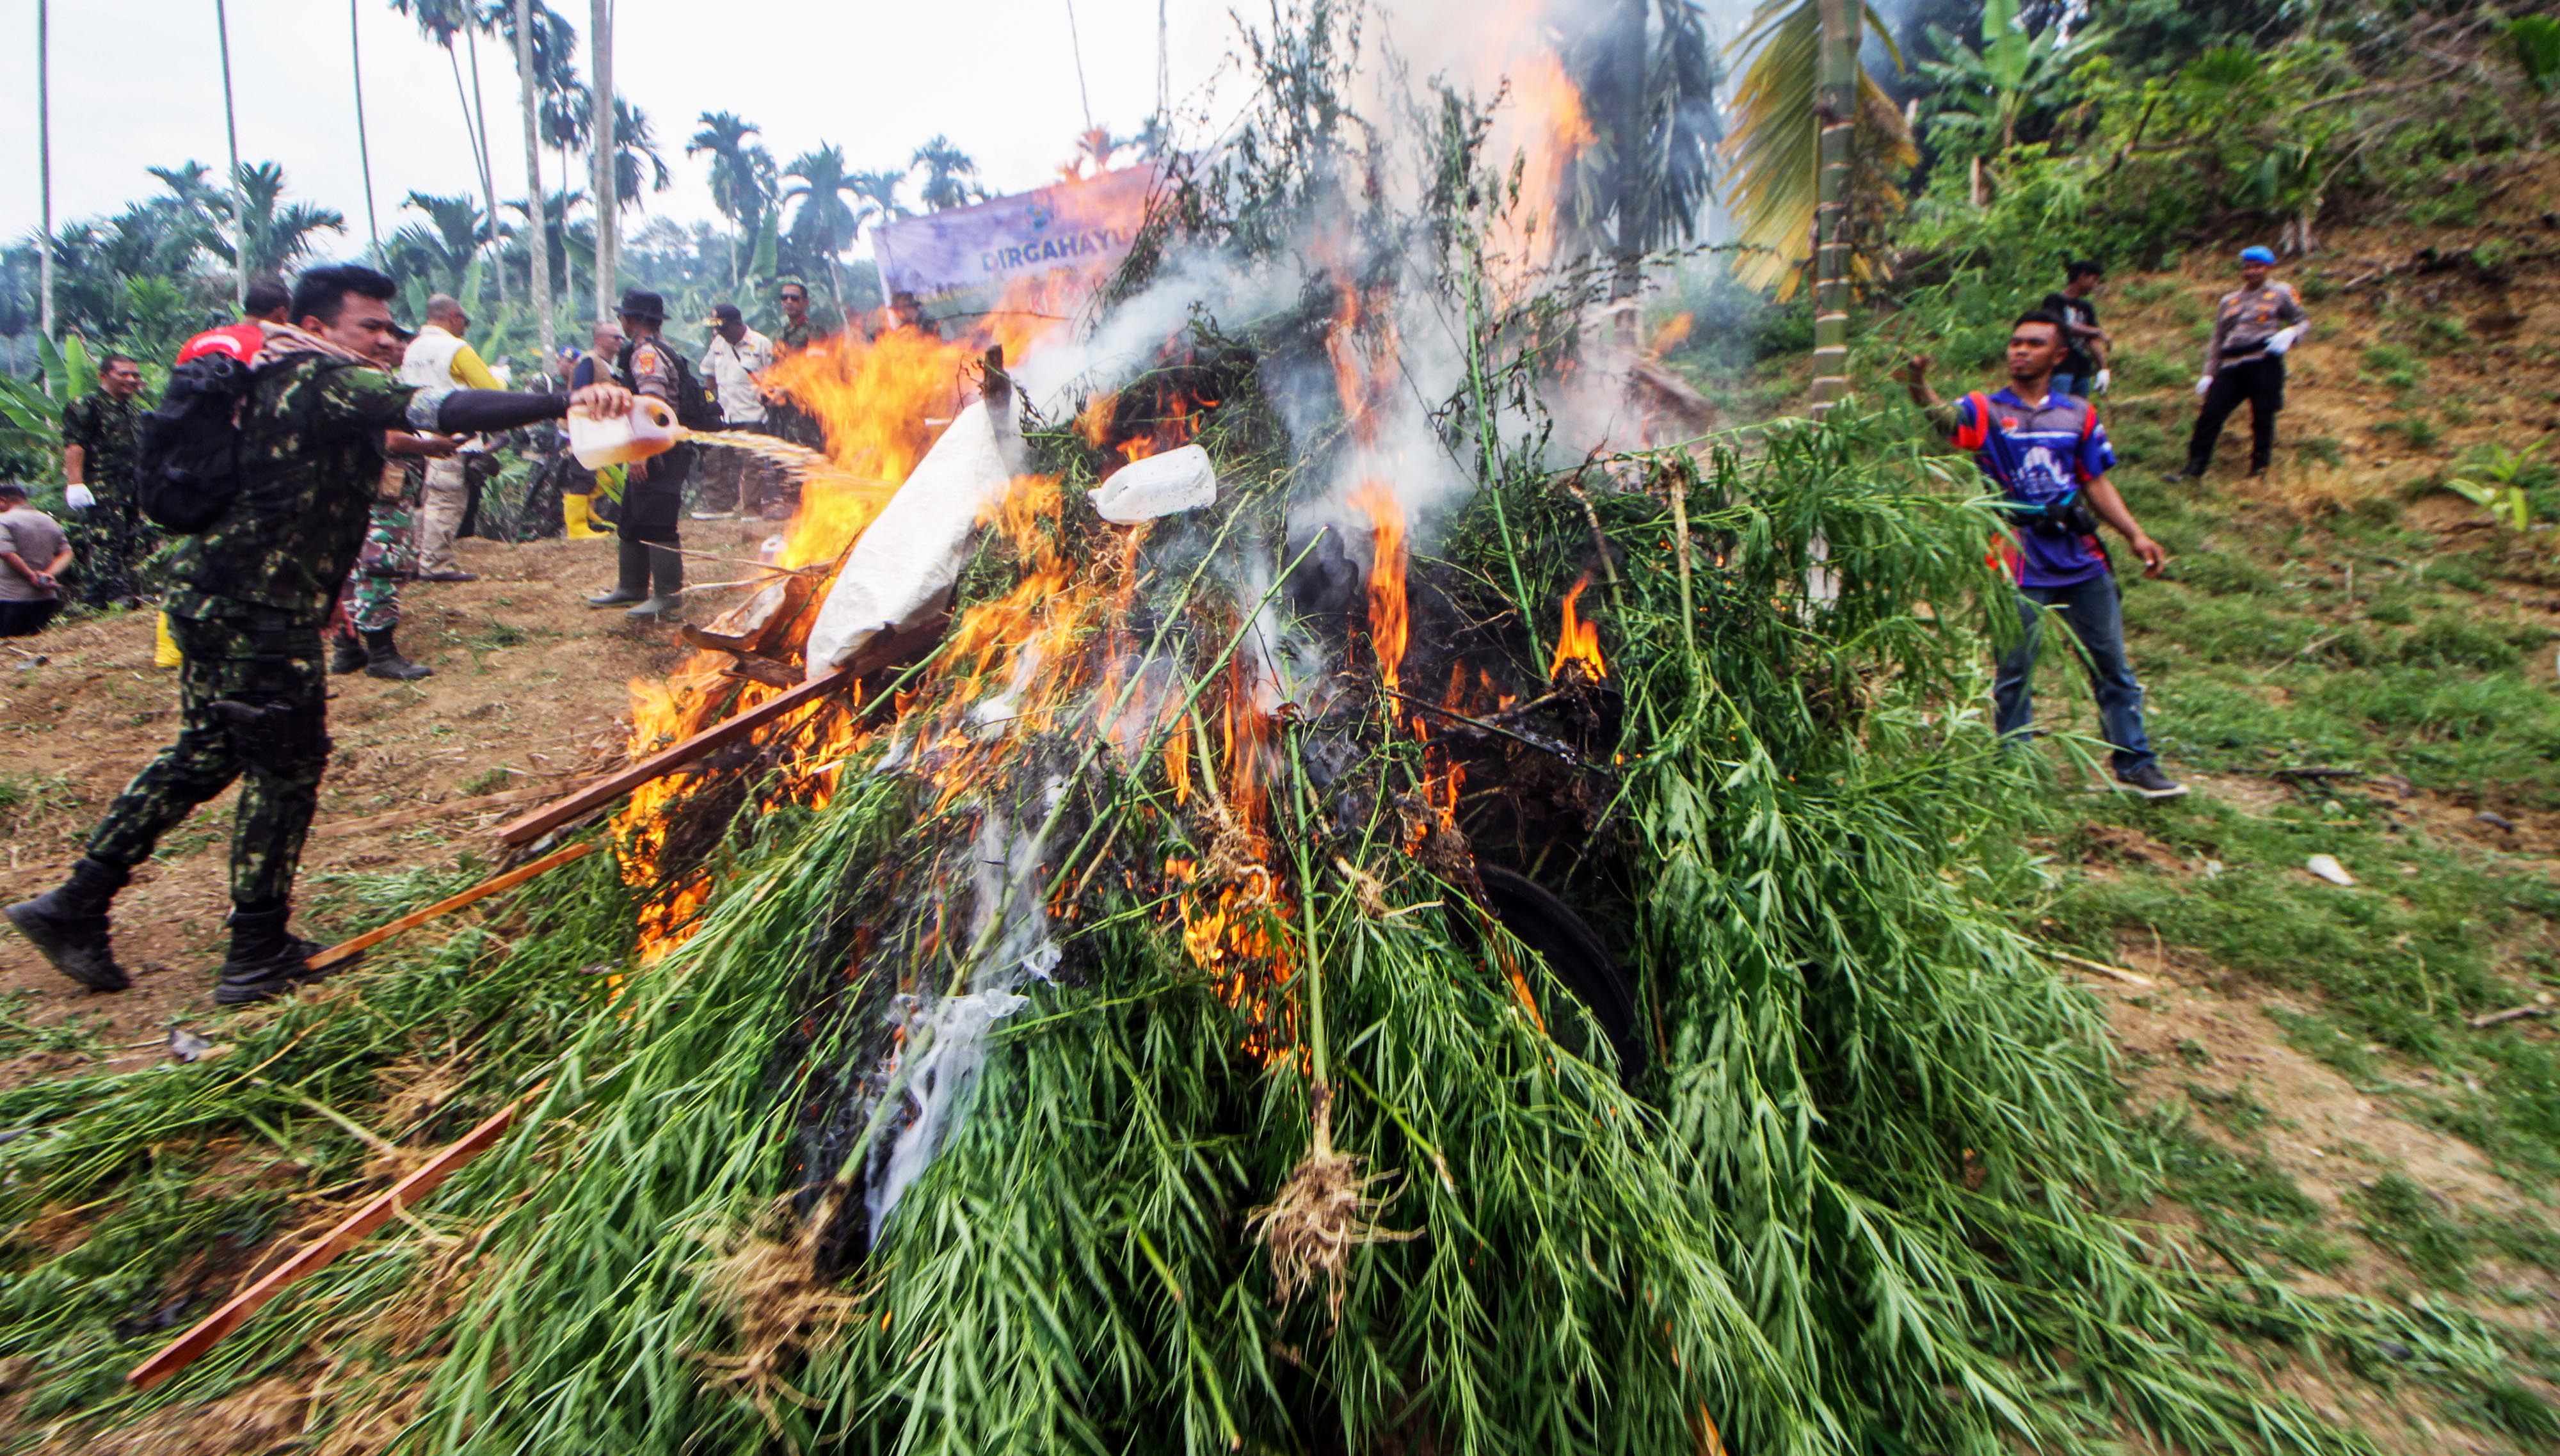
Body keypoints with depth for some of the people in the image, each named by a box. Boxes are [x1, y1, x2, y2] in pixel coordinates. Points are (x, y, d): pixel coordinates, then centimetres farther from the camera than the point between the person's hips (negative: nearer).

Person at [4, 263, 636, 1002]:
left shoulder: (274, 380, 16)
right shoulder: (330, 382, -14)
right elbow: (441, 409, -31)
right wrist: (566, 402, -41)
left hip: (208, 593, 9)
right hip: (260, 610, -9)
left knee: (206, 752, 21)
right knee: (287, 768, 2)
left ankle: (76, 905, 27)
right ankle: (257, 956, 12)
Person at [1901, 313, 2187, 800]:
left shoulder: (2079, 414, 10)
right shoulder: (1986, 411, -1)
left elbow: (2096, 483, 14)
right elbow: (1943, 415, -23)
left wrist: (2135, 534, 4)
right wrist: (1919, 385, -44)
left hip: (2081, 556, 4)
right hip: (2018, 563, -4)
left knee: (2112, 668, 11)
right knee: (2014, 676, 3)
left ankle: (2136, 765, 23)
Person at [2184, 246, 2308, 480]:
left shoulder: (2280, 293, 11)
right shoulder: (2229, 301, 21)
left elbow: (2303, 320, 11)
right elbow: (2217, 340, 21)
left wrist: (2290, 334, -14)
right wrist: (2209, 374, 12)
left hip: (2264, 362, -3)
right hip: (2231, 366, 3)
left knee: (2263, 417, -3)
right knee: (2209, 414, -7)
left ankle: (2259, 467, 6)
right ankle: (2193, 470, -7)